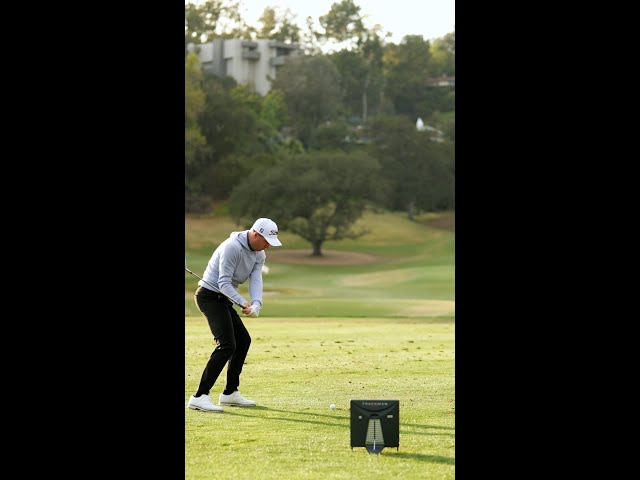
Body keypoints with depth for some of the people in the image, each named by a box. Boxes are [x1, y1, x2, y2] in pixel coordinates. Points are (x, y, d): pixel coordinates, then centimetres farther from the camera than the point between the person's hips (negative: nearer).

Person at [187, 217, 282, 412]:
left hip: (223, 299, 10)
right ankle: (199, 397, -24)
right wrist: (243, 303, -34)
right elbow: (224, 282, -24)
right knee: (227, 345, -20)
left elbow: (256, 280, -6)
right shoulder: (232, 247, -22)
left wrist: (256, 304, -25)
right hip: (210, 296, -10)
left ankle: (230, 393, 26)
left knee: (243, 340, 15)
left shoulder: (259, 255, 7)